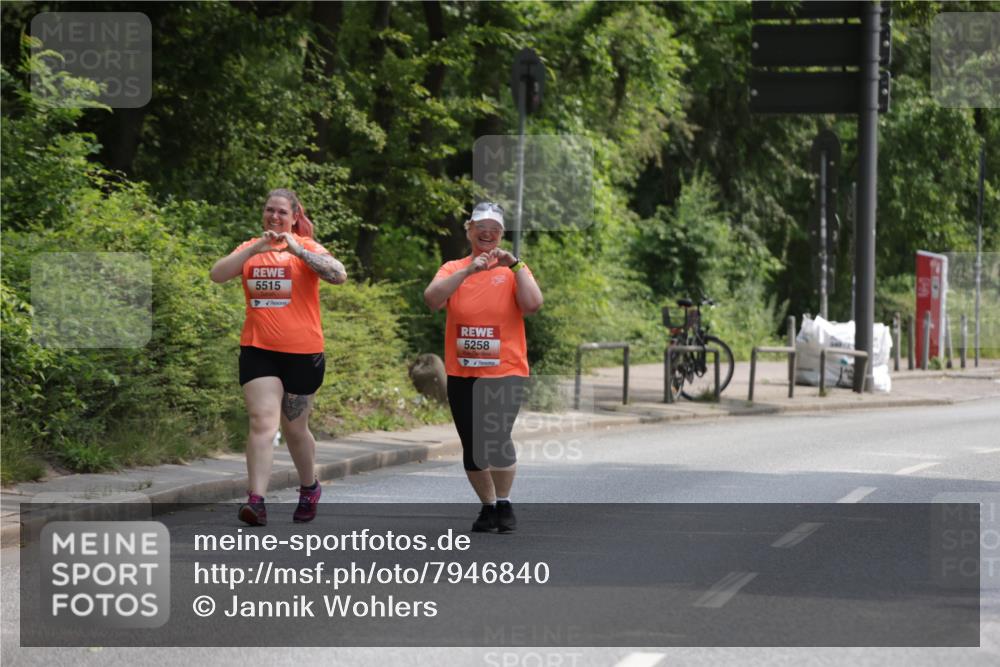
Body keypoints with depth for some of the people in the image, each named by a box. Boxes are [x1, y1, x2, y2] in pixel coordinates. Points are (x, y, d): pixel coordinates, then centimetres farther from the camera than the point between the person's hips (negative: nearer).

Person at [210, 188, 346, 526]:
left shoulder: (306, 247, 0)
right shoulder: (250, 249, 8)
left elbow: (339, 275, -17)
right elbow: (217, 274, -8)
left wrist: (296, 249, -23)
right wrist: (255, 249, -19)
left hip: (302, 352, -1)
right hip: (257, 350, 1)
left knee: (294, 428, 10)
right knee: (262, 422, -13)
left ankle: (309, 488, 35)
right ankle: (256, 500, -21)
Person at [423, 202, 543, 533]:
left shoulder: (514, 270, 4)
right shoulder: (453, 269, 7)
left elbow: (533, 304, -12)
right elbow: (432, 300, -12)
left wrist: (514, 265, -17)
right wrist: (469, 271, -20)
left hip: (505, 372, -3)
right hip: (461, 374, 3)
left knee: (496, 437, -20)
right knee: (471, 446, 8)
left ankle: (504, 502, 1)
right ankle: (488, 506, 27)